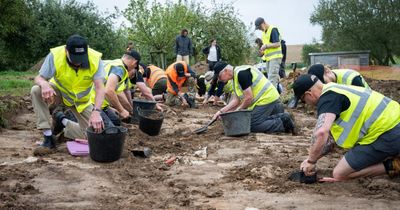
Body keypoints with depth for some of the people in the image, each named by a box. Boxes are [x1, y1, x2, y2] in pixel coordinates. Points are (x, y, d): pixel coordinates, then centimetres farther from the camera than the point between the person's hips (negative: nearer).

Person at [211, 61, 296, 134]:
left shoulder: (241, 73, -18)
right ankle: (282, 117, 10)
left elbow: (249, 98, -21)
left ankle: (282, 123, -8)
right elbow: (236, 100, 14)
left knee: (252, 126, -9)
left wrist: (238, 111, -7)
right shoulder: (236, 76, 15)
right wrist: (221, 111, 6)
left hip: (266, 99, -11)